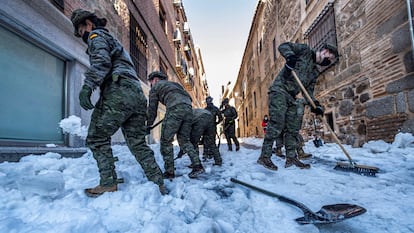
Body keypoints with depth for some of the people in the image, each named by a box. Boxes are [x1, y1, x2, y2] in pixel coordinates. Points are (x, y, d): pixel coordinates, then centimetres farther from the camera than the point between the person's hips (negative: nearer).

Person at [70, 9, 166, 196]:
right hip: (137, 94, 9)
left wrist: (87, 86, -22)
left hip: (119, 91, -9)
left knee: (97, 138, 0)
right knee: (137, 143, 9)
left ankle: (109, 184, -1)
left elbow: (101, 61, -12)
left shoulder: (97, 35, 10)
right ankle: (158, 184, 9)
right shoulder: (113, 40, 38)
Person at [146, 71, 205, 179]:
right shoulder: (172, 84, 37)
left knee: (166, 141, 3)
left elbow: (152, 108, 18)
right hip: (188, 108, 7)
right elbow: (188, 97, 30)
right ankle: (197, 165, 5)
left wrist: (148, 125, 26)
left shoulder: (155, 87, 19)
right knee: (184, 140, 16)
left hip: (175, 109, -7)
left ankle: (169, 172, 4)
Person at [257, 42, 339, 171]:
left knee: (293, 128, 5)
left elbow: (309, 91, 18)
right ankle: (264, 156, -11)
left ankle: (291, 157, 13)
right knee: (277, 124, -17)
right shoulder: (305, 50, 3)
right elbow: (283, 46, -5)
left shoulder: (315, 72, 21)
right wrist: (290, 56, -25)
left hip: (291, 97, 9)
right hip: (279, 91, -9)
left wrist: (316, 105, 1)